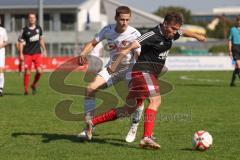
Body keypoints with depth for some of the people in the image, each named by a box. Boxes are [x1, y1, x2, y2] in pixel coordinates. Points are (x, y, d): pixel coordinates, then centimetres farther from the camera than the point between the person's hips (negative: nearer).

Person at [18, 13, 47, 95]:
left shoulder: (38, 28, 6)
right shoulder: (25, 30, -4)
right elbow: (21, 42, -2)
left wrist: (44, 50, 17)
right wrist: (21, 54, -9)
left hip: (37, 53, 2)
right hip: (27, 54, -2)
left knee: (39, 71, -9)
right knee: (27, 72, -4)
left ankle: (34, 85, 16)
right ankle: (26, 89, 8)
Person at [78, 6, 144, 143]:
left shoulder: (135, 34, -18)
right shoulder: (108, 30, -8)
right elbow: (93, 43, 3)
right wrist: (83, 53, -16)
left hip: (129, 68, -3)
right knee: (90, 89, -15)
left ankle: (134, 128, 1)